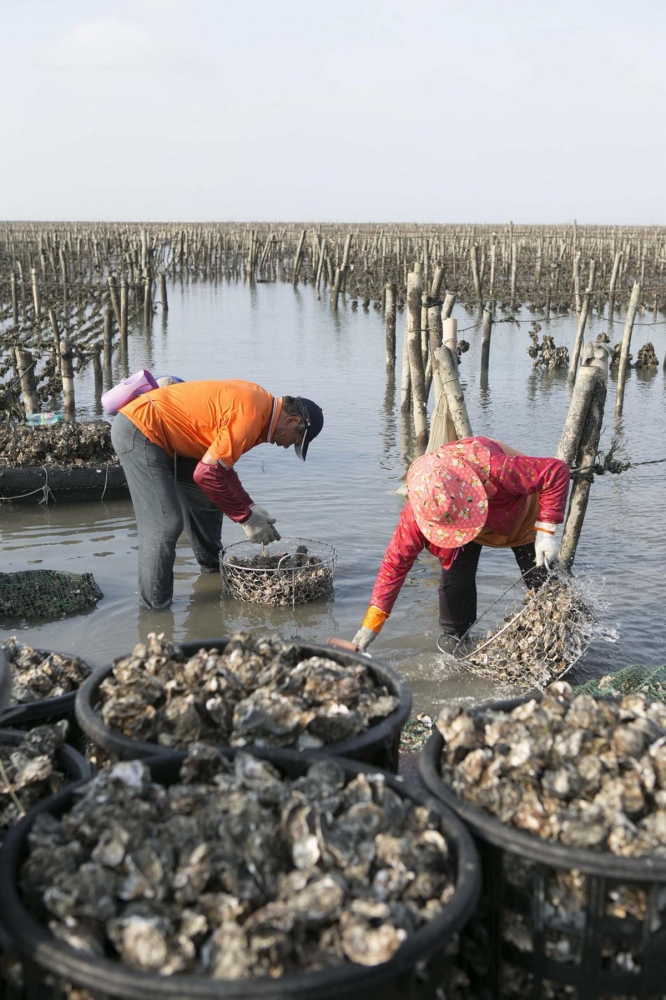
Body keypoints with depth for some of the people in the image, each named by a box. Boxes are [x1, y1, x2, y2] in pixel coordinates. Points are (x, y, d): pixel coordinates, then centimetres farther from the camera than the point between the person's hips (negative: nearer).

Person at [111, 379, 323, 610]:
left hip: (158, 433, 10)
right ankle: (156, 606, -6)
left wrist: (250, 507, 8)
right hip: (138, 432, -10)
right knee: (165, 523, -15)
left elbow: (220, 462, 16)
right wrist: (246, 517, -13)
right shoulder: (250, 415, -22)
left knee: (207, 499, 19)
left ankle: (212, 564, 37)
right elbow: (207, 474, -24)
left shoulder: (256, 401, 9)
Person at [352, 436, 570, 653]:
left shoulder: (491, 468, -49)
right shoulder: (419, 506, -37)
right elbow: (397, 560, -31)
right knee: (455, 572, -15)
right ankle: (454, 635, 11)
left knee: (541, 577, 0)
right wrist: (371, 624, -32)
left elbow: (557, 471, -40)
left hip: (519, 514, -1)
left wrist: (545, 532, -41)